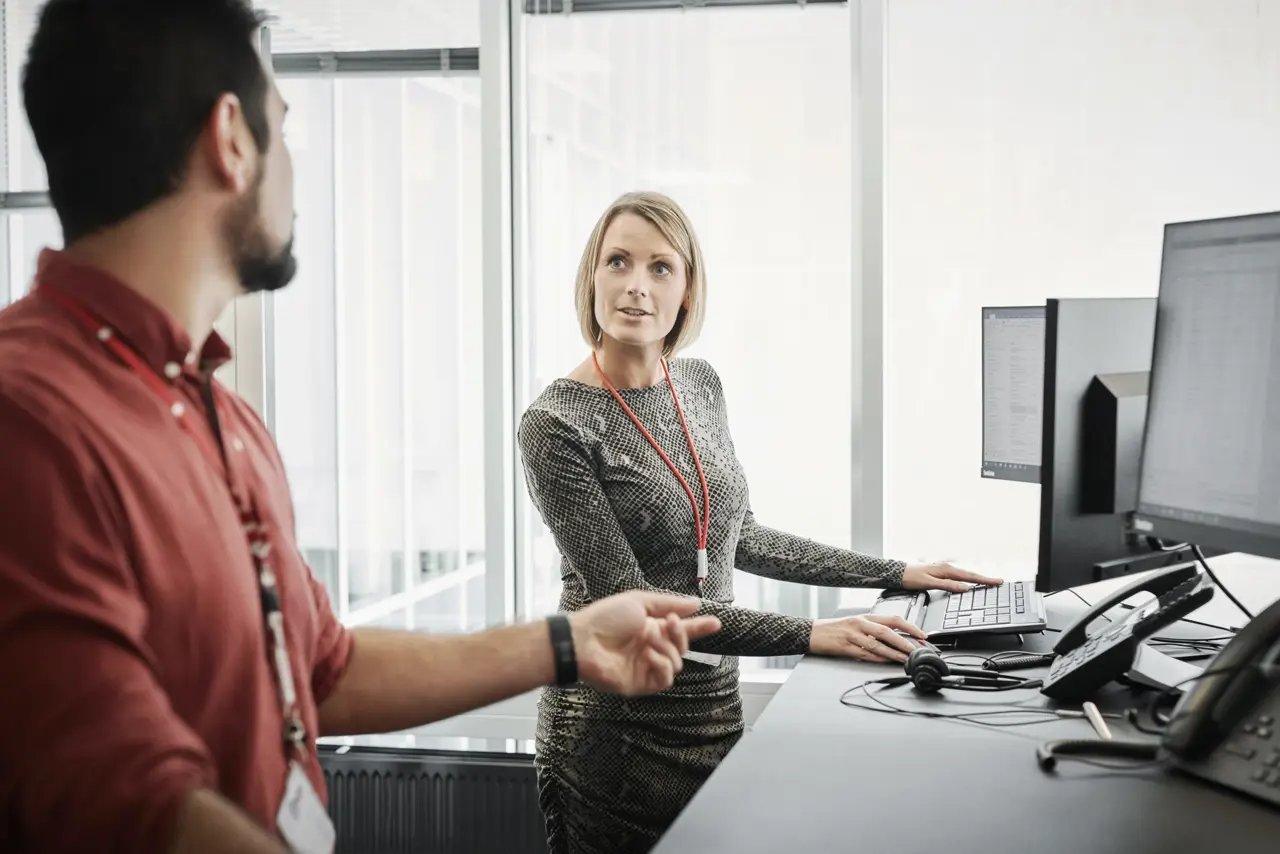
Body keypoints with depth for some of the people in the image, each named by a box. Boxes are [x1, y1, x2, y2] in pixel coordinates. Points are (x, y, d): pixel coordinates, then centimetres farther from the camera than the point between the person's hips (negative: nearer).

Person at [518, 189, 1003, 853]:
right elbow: (628, 599, -20)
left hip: (717, 708, 6)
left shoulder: (700, 384, 6)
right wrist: (811, 636, -24)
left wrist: (898, 574, 12)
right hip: (615, 729, -6)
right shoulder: (557, 426, -16)